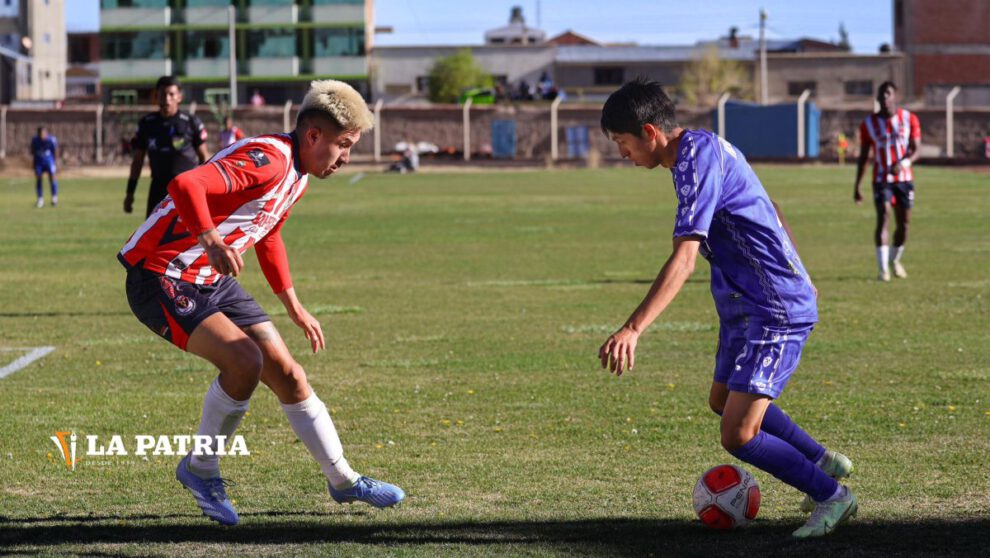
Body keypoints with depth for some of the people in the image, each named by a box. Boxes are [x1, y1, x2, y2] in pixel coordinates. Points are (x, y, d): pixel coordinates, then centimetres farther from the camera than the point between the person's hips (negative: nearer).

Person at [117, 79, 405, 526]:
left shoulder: (296, 175, 10)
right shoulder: (266, 160, -23)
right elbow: (185, 185, -37)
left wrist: (294, 308, 32)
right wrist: (212, 242, -52)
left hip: (212, 280, 10)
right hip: (160, 277, -10)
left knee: (286, 373, 7)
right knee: (244, 360, -25)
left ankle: (343, 481, 19)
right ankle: (200, 469, -4)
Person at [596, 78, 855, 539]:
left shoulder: (696, 161, -22)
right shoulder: (707, 146, 9)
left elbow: (683, 260, -33)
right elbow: (770, 212, 21)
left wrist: (632, 330, -40)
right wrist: (797, 274, 33)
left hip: (775, 311, -11)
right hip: (746, 306, 11)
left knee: (738, 436, -12)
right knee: (724, 400, 25)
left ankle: (831, 496, 8)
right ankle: (825, 463, 40)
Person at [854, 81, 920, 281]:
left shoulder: (909, 119, 2)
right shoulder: (869, 124, 2)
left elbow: (917, 149, -3)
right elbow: (863, 157, 7)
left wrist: (903, 163, -24)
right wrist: (857, 186, 5)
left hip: (904, 178, 1)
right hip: (882, 179, -1)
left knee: (904, 223, 5)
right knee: (883, 216, -17)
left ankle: (895, 259, 32)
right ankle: (883, 268, -18)